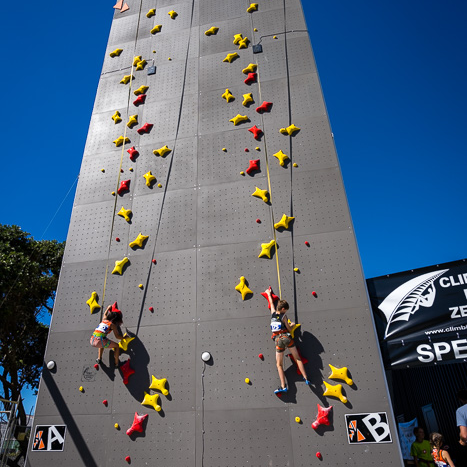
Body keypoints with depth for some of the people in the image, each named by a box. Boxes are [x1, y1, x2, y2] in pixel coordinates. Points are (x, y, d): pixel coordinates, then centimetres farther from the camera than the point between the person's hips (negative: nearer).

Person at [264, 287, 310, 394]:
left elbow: (271, 303, 24)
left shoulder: (273, 313, 7)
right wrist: (292, 325, 24)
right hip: (286, 337, -2)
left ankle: (283, 386, -6)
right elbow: (289, 329, 2)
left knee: (279, 364, 5)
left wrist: (268, 294, 41)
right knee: (297, 358, 11)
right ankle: (305, 378, 4)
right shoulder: (283, 316, -3)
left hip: (278, 340, 2)